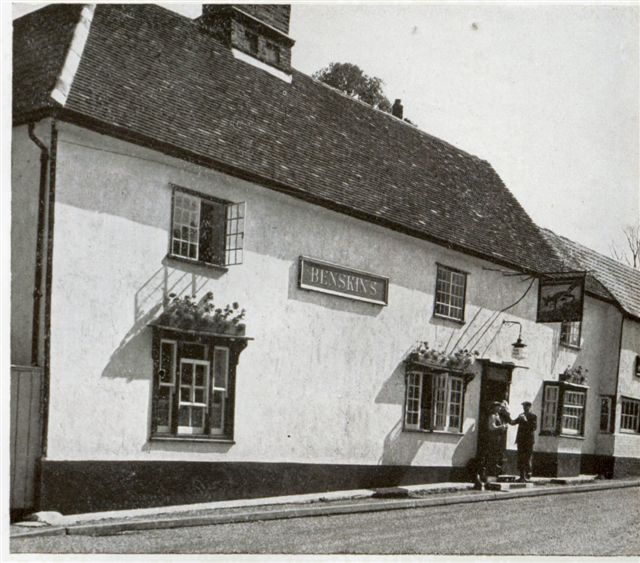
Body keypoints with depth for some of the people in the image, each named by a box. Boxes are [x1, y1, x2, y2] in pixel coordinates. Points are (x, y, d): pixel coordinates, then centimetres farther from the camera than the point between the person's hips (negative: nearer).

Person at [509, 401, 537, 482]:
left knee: (527, 460, -6)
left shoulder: (533, 416, -2)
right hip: (521, 440, 6)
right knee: (520, 459, 4)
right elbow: (512, 422, 13)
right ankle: (522, 476, 8)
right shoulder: (521, 416, 16)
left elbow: (534, 427, -13)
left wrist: (526, 421, -20)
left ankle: (527, 477, -2)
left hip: (528, 441, -6)